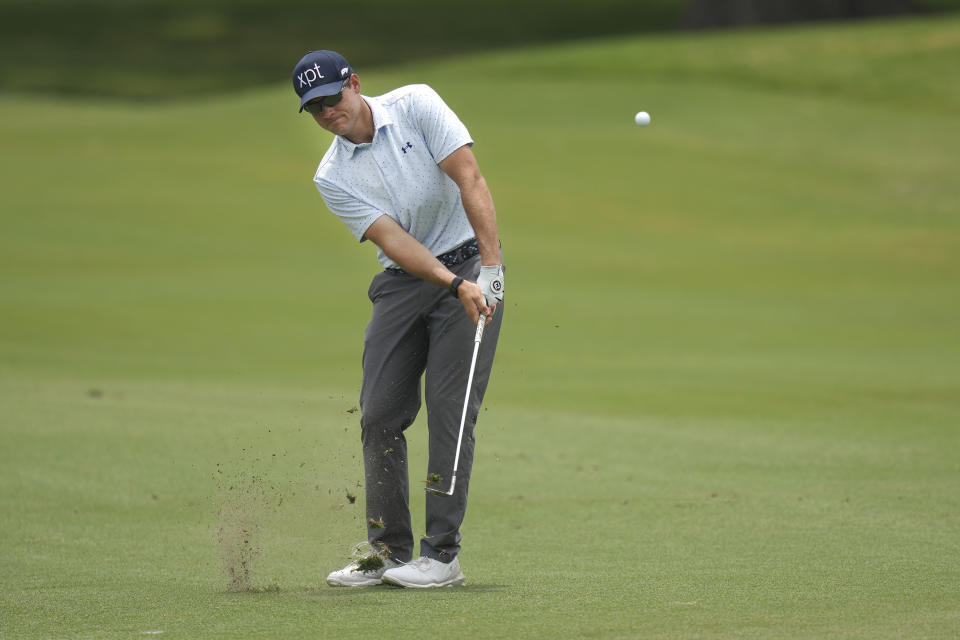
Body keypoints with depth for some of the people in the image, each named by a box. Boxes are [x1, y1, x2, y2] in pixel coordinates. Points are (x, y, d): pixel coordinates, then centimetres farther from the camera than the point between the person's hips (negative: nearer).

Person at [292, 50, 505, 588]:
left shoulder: (416, 105, -7)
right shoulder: (332, 178, -1)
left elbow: (470, 180, -13)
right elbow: (392, 239, -12)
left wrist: (490, 267, -22)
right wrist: (453, 284, -26)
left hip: (471, 265, -4)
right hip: (403, 282, 4)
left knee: (450, 408, -10)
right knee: (380, 413, -2)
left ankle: (443, 554, -10)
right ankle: (389, 552, 8)